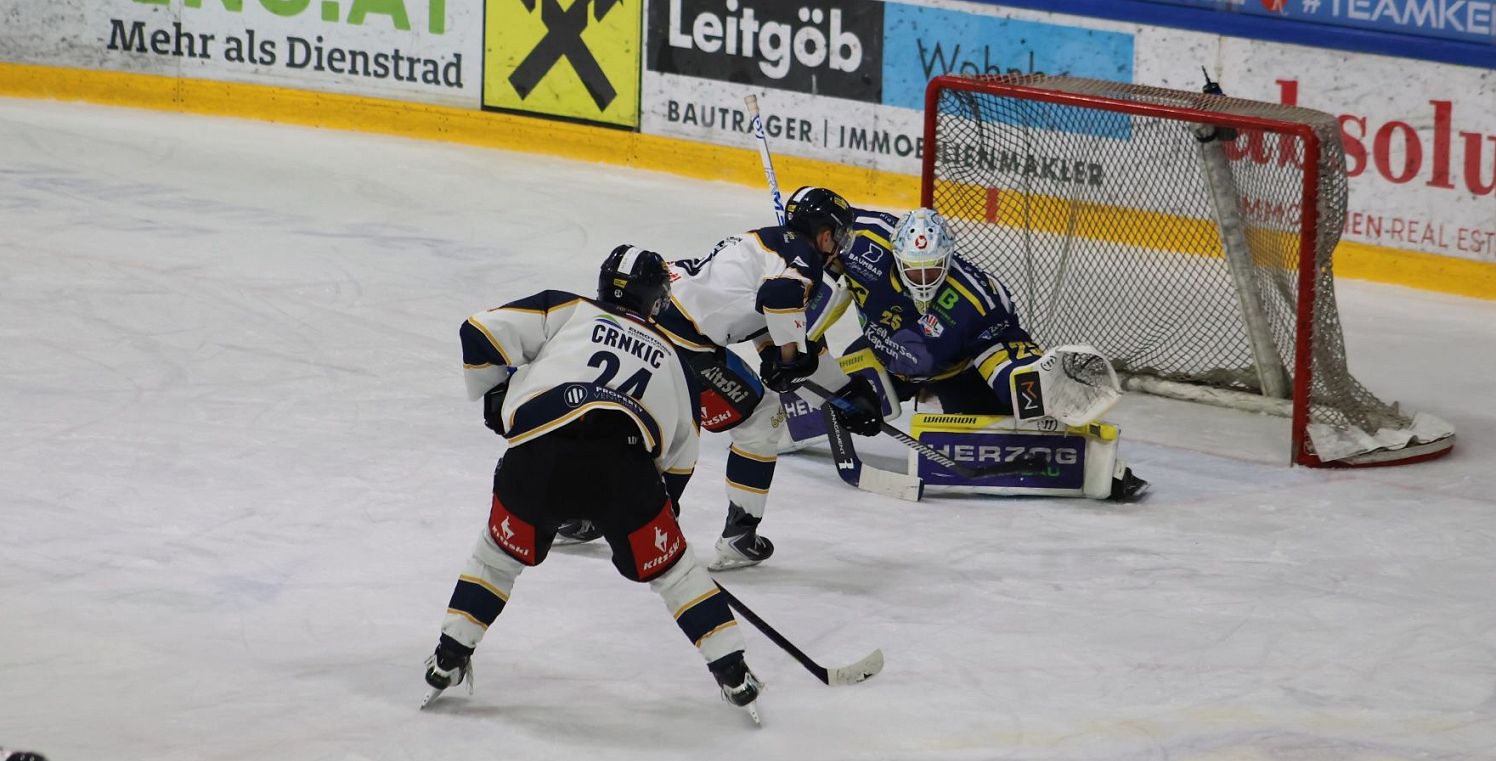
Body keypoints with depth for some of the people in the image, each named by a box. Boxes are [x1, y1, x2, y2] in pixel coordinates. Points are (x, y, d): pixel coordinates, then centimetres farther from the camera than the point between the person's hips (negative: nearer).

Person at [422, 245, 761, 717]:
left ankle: (449, 660, 26)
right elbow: (681, 455, 36)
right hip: (625, 464, 1)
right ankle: (732, 673, 18)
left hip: (538, 456, 0)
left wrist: (495, 396, 28)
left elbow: (482, 333, 13)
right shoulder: (666, 355, 32)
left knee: (501, 553, 25)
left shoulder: (565, 311, 24)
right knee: (669, 567, 20)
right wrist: (664, 502, 51)